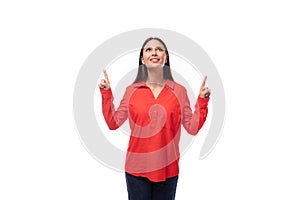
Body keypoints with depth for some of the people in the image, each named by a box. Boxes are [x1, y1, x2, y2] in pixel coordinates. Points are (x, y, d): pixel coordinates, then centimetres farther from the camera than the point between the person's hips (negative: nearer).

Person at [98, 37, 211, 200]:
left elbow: (192, 128, -2)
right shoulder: (131, 90, 1)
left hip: (167, 168, 0)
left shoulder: (179, 91, -1)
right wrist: (106, 93, -4)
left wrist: (202, 100, -9)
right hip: (137, 168, 0)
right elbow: (113, 123, -1)